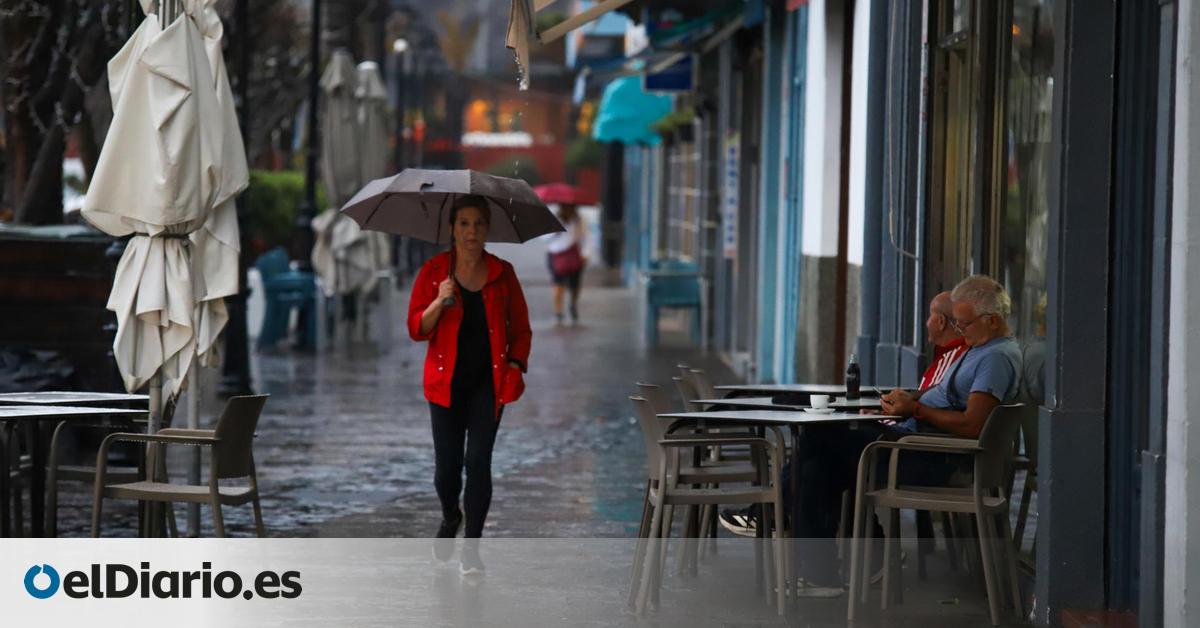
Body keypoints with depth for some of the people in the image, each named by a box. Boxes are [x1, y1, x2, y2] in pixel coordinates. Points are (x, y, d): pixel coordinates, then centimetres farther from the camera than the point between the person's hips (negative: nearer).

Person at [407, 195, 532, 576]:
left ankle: (471, 550, -1)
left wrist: (516, 365, -3)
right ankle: (450, 517, 36)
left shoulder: (502, 273, 3)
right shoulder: (434, 271, -1)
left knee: (478, 461, -8)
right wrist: (439, 303, -19)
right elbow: (417, 330, -3)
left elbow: (520, 328, 11)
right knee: (447, 465, 1)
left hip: (488, 383, 0)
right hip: (446, 383, 0)